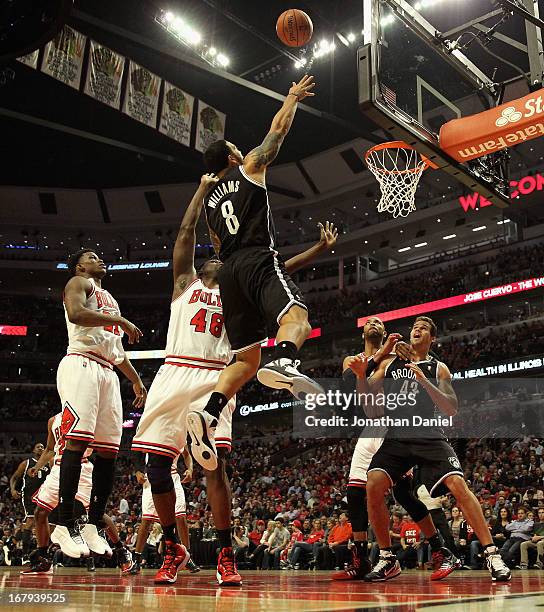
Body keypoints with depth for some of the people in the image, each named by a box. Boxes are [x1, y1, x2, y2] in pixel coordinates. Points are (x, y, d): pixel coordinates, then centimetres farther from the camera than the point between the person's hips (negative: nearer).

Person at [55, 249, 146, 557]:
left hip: (108, 372, 8)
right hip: (82, 365, -8)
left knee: (108, 450, 0)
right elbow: (76, 313, -16)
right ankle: (65, 525, -16)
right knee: (78, 440, -17)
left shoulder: (110, 299, 32)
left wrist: (136, 379, 28)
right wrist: (120, 319, -14)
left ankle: (93, 527, 4)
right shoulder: (79, 283, 7)